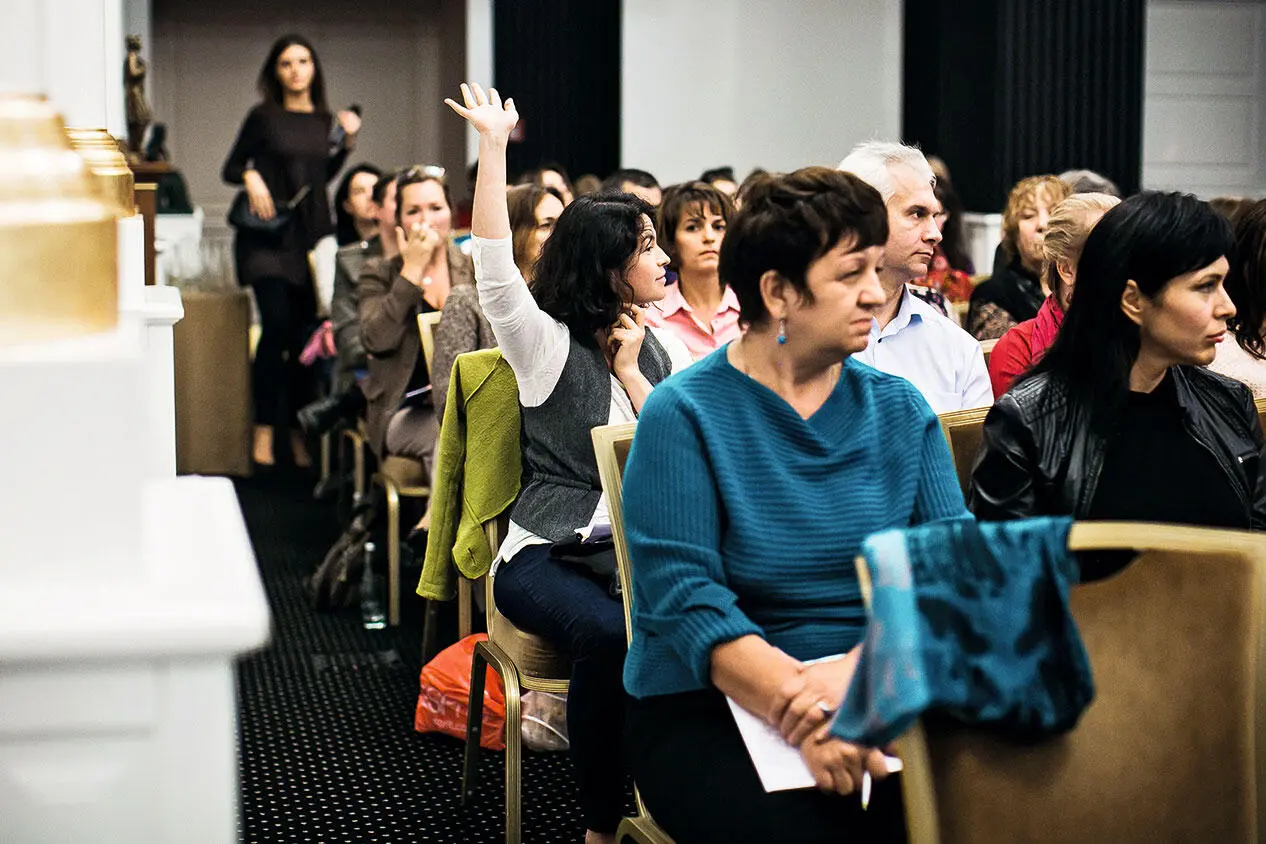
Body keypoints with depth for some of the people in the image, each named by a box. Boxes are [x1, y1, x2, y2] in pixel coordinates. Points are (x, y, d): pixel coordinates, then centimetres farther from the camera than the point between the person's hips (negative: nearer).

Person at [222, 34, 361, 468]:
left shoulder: (324, 119, 10)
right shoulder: (263, 117, -2)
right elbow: (231, 168, 5)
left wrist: (347, 143, 8)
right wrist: (251, 177, -16)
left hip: (312, 232, 4)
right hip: (267, 234, -4)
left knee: (308, 329, 2)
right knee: (278, 322, -16)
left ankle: (298, 428, 11)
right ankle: (264, 428, -10)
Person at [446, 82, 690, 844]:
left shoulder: (654, 348, 16)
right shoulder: (550, 345, 2)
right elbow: (495, 270, -15)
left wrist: (630, 369, -1)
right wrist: (494, 145, -17)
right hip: (548, 551, -4)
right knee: (610, 634, -37)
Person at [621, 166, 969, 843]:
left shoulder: (900, 410, 9)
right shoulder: (684, 414, -4)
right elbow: (688, 602, -14)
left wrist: (864, 667, -22)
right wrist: (803, 713, -29)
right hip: (712, 707, -3)